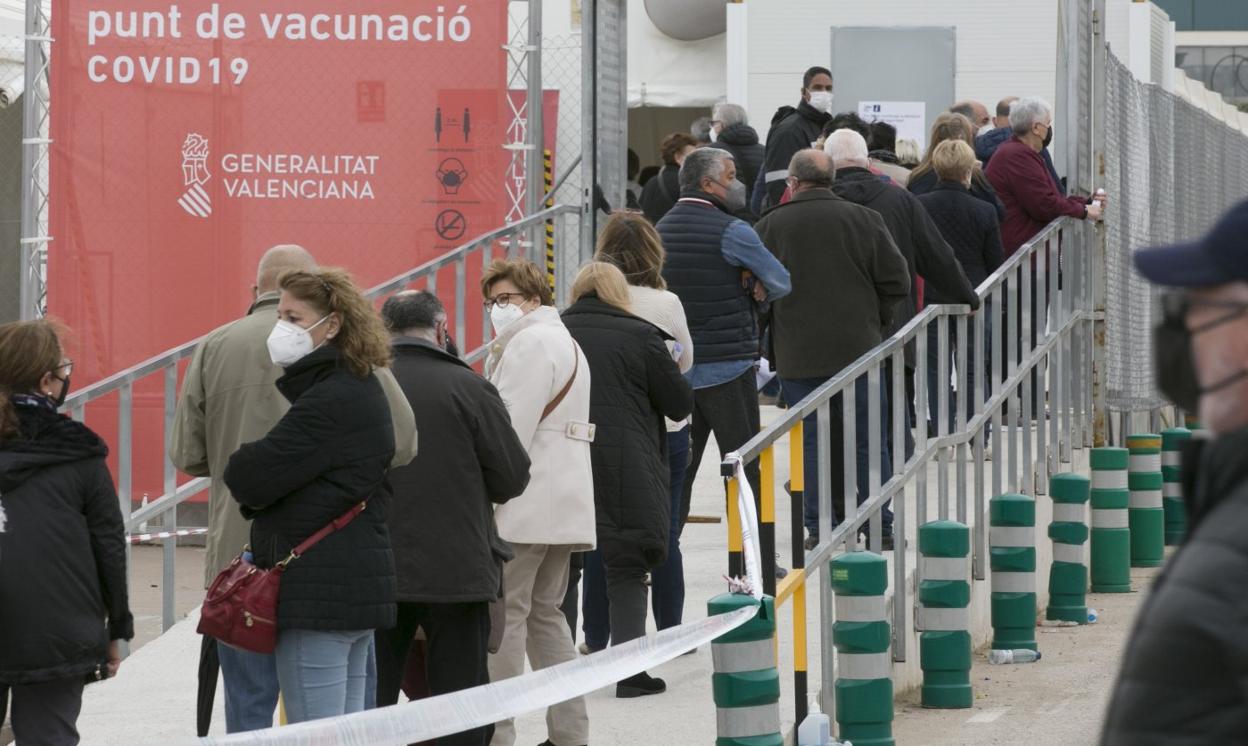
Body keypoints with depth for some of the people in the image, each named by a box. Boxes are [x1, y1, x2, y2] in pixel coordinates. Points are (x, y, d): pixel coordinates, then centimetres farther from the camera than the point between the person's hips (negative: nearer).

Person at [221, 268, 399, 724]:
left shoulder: (328, 403, -18)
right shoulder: (362, 391, 16)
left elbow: (250, 480, -20)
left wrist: (239, 469, 3)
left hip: (319, 595, -11)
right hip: (357, 586, 11)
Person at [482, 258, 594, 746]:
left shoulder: (529, 343, -11)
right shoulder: (565, 341, 23)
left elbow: (511, 429, -18)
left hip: (523, 506, -11)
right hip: (563, 505, 11)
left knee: (504, 616, -9)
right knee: (544, 614, 15)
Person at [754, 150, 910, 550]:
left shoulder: (771, 225, -2)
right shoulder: (863, 220, 0)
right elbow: (896, 280, -1)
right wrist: (876, 320, 14)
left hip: (797, 353, -1)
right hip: (857, 348, 1)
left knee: (811, 441, 4)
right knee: (863, 438, 9)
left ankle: (819, 526, 2)